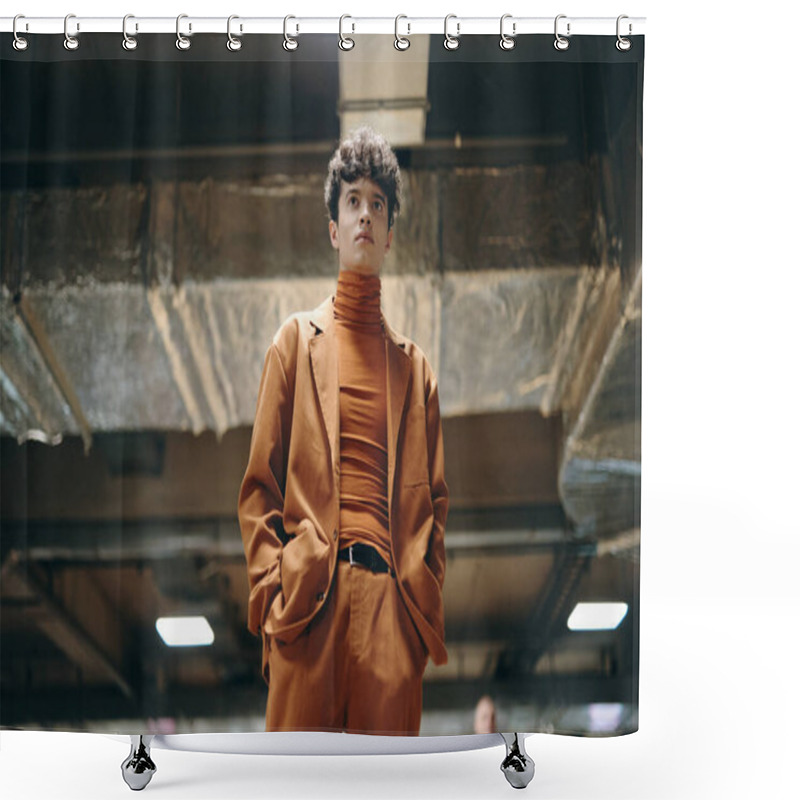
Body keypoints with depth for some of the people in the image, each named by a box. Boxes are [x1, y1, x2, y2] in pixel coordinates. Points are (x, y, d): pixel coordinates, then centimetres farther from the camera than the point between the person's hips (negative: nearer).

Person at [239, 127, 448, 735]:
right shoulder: (296, 341, 13)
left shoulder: (414, 365, 19)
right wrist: (273, 594, -4)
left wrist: (426, 604, 4)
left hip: (392, 607, 2)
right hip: (308, 598, -2)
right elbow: (259, 486, 8)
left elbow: (433, 499, 17)